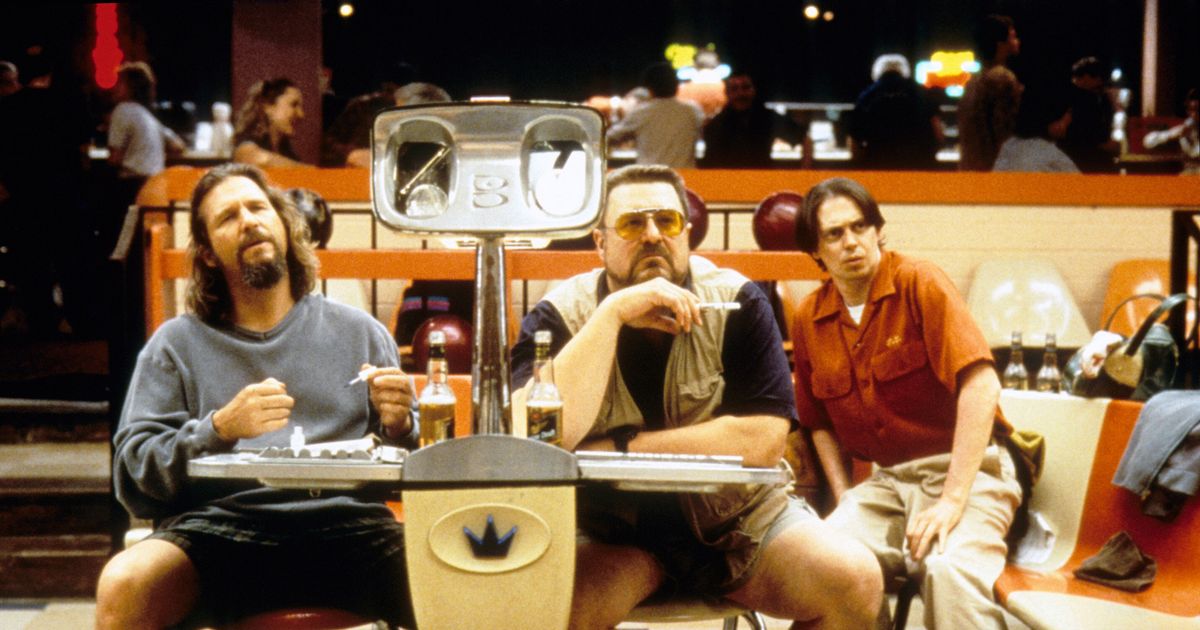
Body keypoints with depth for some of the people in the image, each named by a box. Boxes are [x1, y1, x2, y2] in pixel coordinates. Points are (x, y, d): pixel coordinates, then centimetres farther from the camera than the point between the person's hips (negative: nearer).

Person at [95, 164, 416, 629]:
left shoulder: (360, 333, 17)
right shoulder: (178, 343, 14)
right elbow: (132, 472, 5)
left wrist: (398, 426, -5)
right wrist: (218, 430, -12)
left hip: (344, 523, 0)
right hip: (219, 528, 1)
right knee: (123, 585, -29)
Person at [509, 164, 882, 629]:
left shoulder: (735, 301, -8)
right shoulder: (559, 315, -8)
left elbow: (764, 440, -18)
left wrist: (620, 450, -20)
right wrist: (612, 314, -28)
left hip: (739, 520, 2)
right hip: (613, 534, -1)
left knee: (855, 580, -19)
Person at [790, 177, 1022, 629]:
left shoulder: (918, 282, -9)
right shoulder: (809, 319, 7)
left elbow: (981, 386, -19)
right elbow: (820, 423, 18)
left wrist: (952, 499, -24)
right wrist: (845, 498, 2)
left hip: (965, 470, -4)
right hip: (885, 481, 4)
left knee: (950, 571, -34)